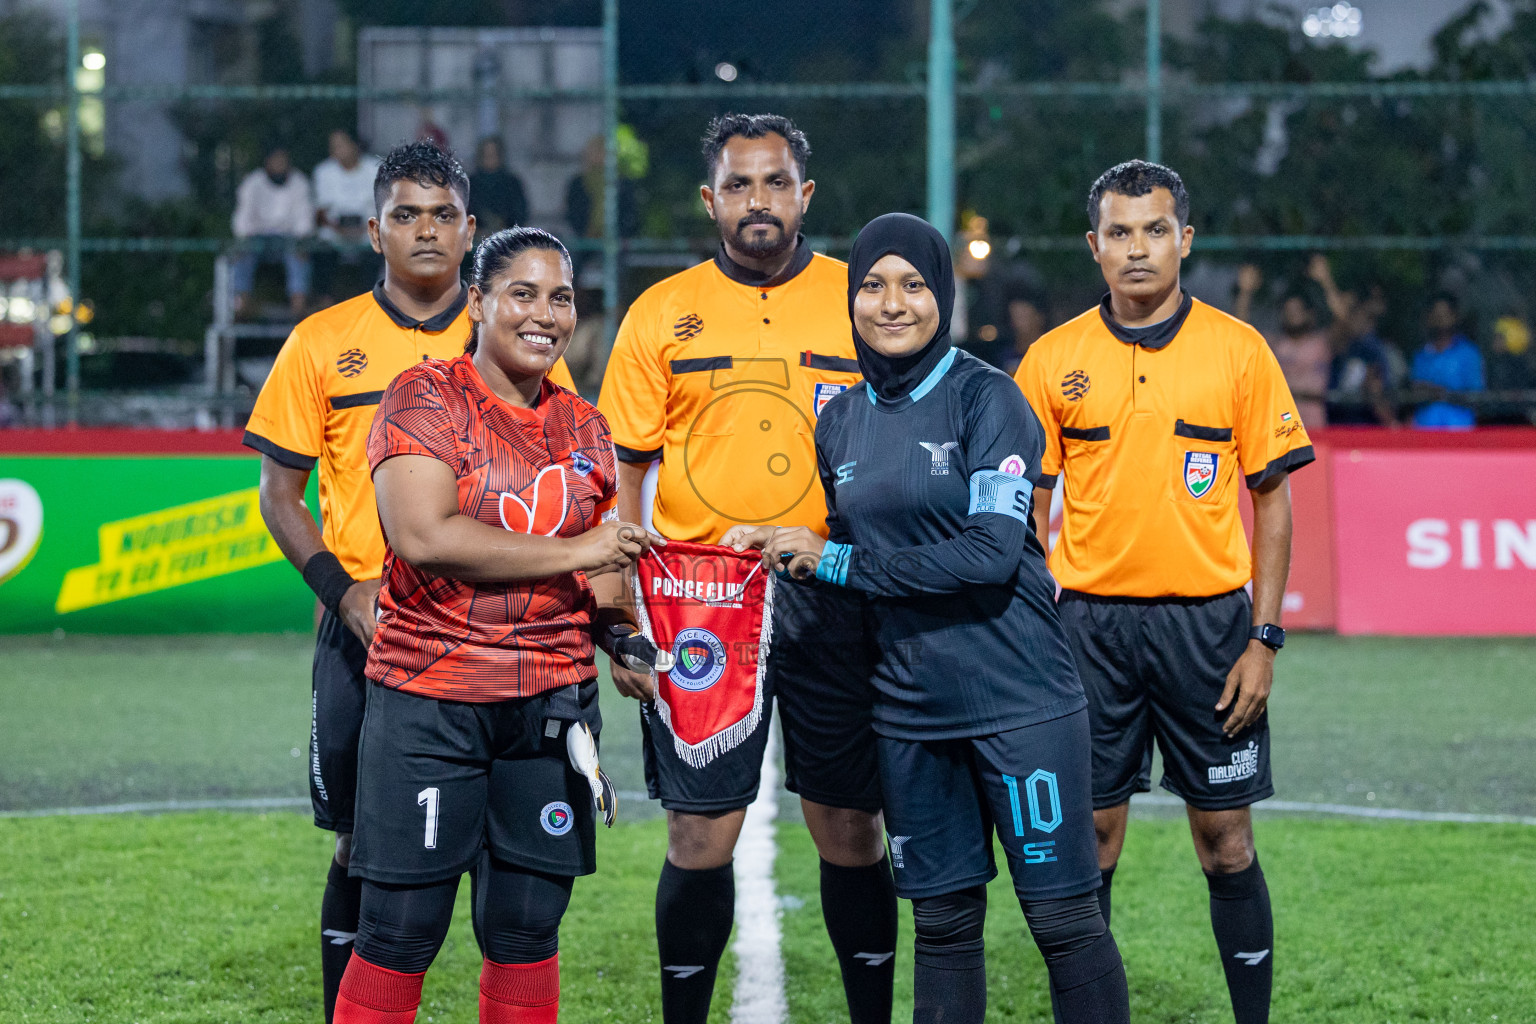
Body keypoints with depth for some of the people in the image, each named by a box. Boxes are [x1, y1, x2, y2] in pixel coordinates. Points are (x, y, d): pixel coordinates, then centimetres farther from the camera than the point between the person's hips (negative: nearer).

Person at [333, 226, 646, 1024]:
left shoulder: (583, 429, 13)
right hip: (427, 697, -5)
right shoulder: (425, 398, -4)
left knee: (528, 927, 8)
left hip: (551, 703, 5)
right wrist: (571, 553, -13)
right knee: (401, 930, -4)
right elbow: (423, 536, -17)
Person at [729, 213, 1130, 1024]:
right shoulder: (843, 419, 10)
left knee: (1064, 915, -4)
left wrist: (834, 560, -14)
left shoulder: (986, 397, -8)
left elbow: (993, 552, -18)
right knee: (942, 918, 11)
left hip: (1018, 702, -5)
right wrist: (783, 548, 1)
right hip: (909, 707, 5)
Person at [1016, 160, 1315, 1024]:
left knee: (1226, 840, 4)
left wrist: (1265, 638, -4)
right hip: (1090, 621, 1)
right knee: (1087, 839, 3)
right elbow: (1026, 506, 7)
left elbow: (1273, 498, 2)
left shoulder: (1239, 350, 0)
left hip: (1208, 620, -1)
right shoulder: (1054, 360, 3)